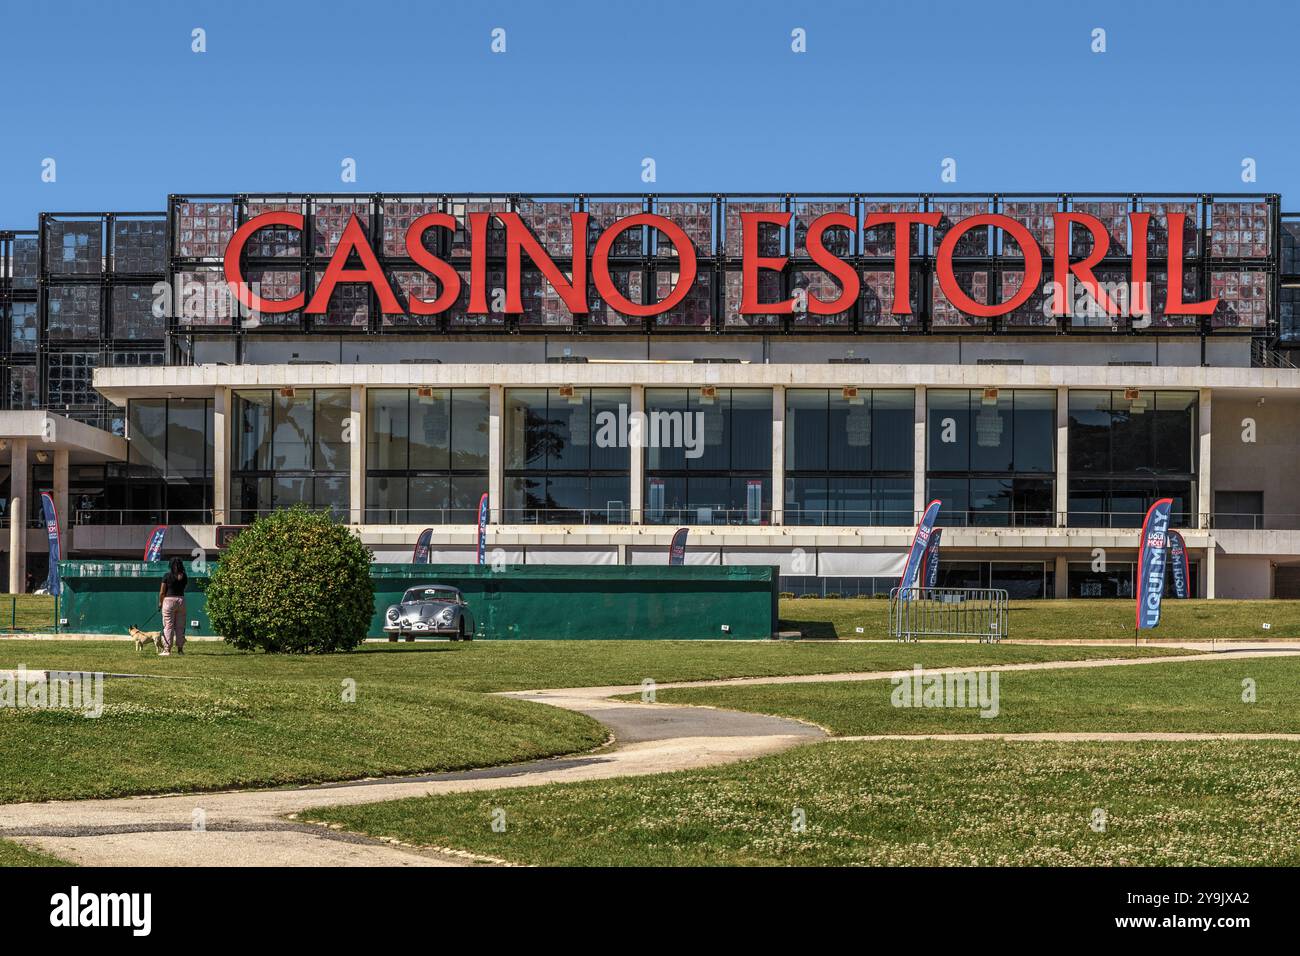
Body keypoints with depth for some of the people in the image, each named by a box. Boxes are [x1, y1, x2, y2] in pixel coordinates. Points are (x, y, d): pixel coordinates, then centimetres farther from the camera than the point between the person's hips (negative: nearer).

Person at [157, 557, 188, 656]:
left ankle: (167, 649, -4)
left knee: (168, 626, -1)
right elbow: (183, 588, 10)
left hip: (169, 600, -4)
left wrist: (160, 603, 8)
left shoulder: (167, 576, -6)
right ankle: (180, 648, 13)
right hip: (181, 600, 4)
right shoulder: (184, 577, 4)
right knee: (180, 626, 9)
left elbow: (162, 592, -3)